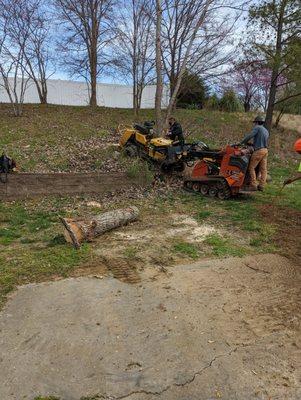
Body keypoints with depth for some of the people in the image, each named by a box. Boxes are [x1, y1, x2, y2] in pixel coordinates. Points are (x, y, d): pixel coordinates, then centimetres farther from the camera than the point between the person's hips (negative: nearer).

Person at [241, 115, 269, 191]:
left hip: (258, 151, -8)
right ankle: (261, 186, 6)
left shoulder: (257, 128, -4)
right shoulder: (266, 131, 22)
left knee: (252, 167, -4)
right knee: (263, 169, 5)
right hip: (265, 150, 8)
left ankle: (253, 185, -8)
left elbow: (249, 136, -18)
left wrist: (242, 142, -8)